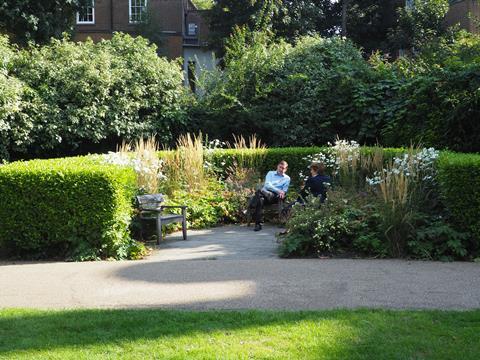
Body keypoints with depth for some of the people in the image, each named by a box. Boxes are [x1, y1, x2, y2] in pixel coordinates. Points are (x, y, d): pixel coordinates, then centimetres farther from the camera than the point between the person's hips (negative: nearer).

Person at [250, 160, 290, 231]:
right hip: (265, 192, 2)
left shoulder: (287, 178, 22)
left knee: (260, 192, -36)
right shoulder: (270, 173, 23)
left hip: (274, 196, -2)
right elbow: (267, 185, 5)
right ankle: (258, 224, -40)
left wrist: (282, 193, -13)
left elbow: (284, 190, 13)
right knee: (260, 200, -38)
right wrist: (278, 190, -9)